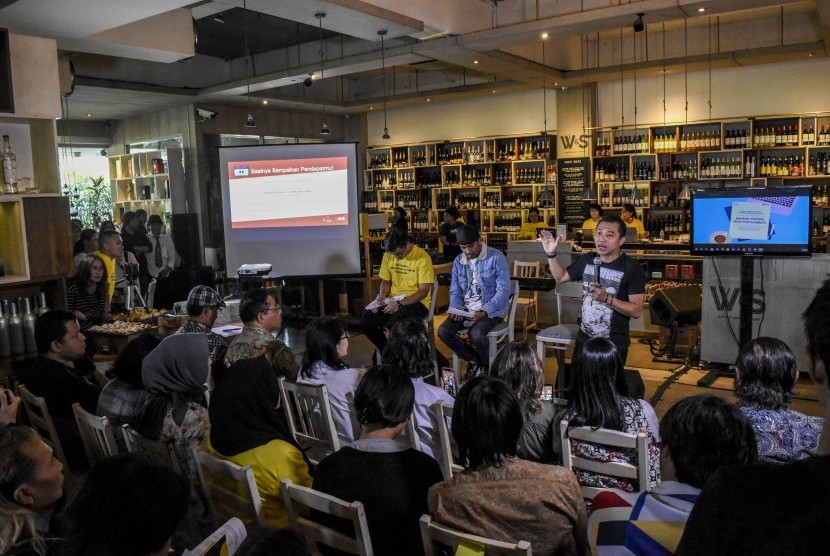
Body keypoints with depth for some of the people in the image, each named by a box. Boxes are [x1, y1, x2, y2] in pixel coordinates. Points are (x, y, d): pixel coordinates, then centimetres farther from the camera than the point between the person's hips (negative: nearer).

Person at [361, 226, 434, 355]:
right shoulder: (388, 255, 4)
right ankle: (385, 351, 6)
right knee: (366, 320, -19)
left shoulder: (422, 257, -13)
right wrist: (382, 296, -7)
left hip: (416, 301, -5)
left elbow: (423, 291, -14)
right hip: (393, 300, 6)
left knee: (395, 323, -34)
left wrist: (399, 304, -23)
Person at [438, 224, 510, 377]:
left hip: (491, 309, -6)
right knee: (443, 332, -17)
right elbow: (454, 291, 12)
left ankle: (487, 366, 2)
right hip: (466, 309, 6)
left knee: (476, 334, -33)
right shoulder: (458, 261, 9)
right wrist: (456, 308, -10)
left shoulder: (496, 258, -9)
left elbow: (503, 291, -15)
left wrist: (483, 312, -26)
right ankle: (474, 360, 7)